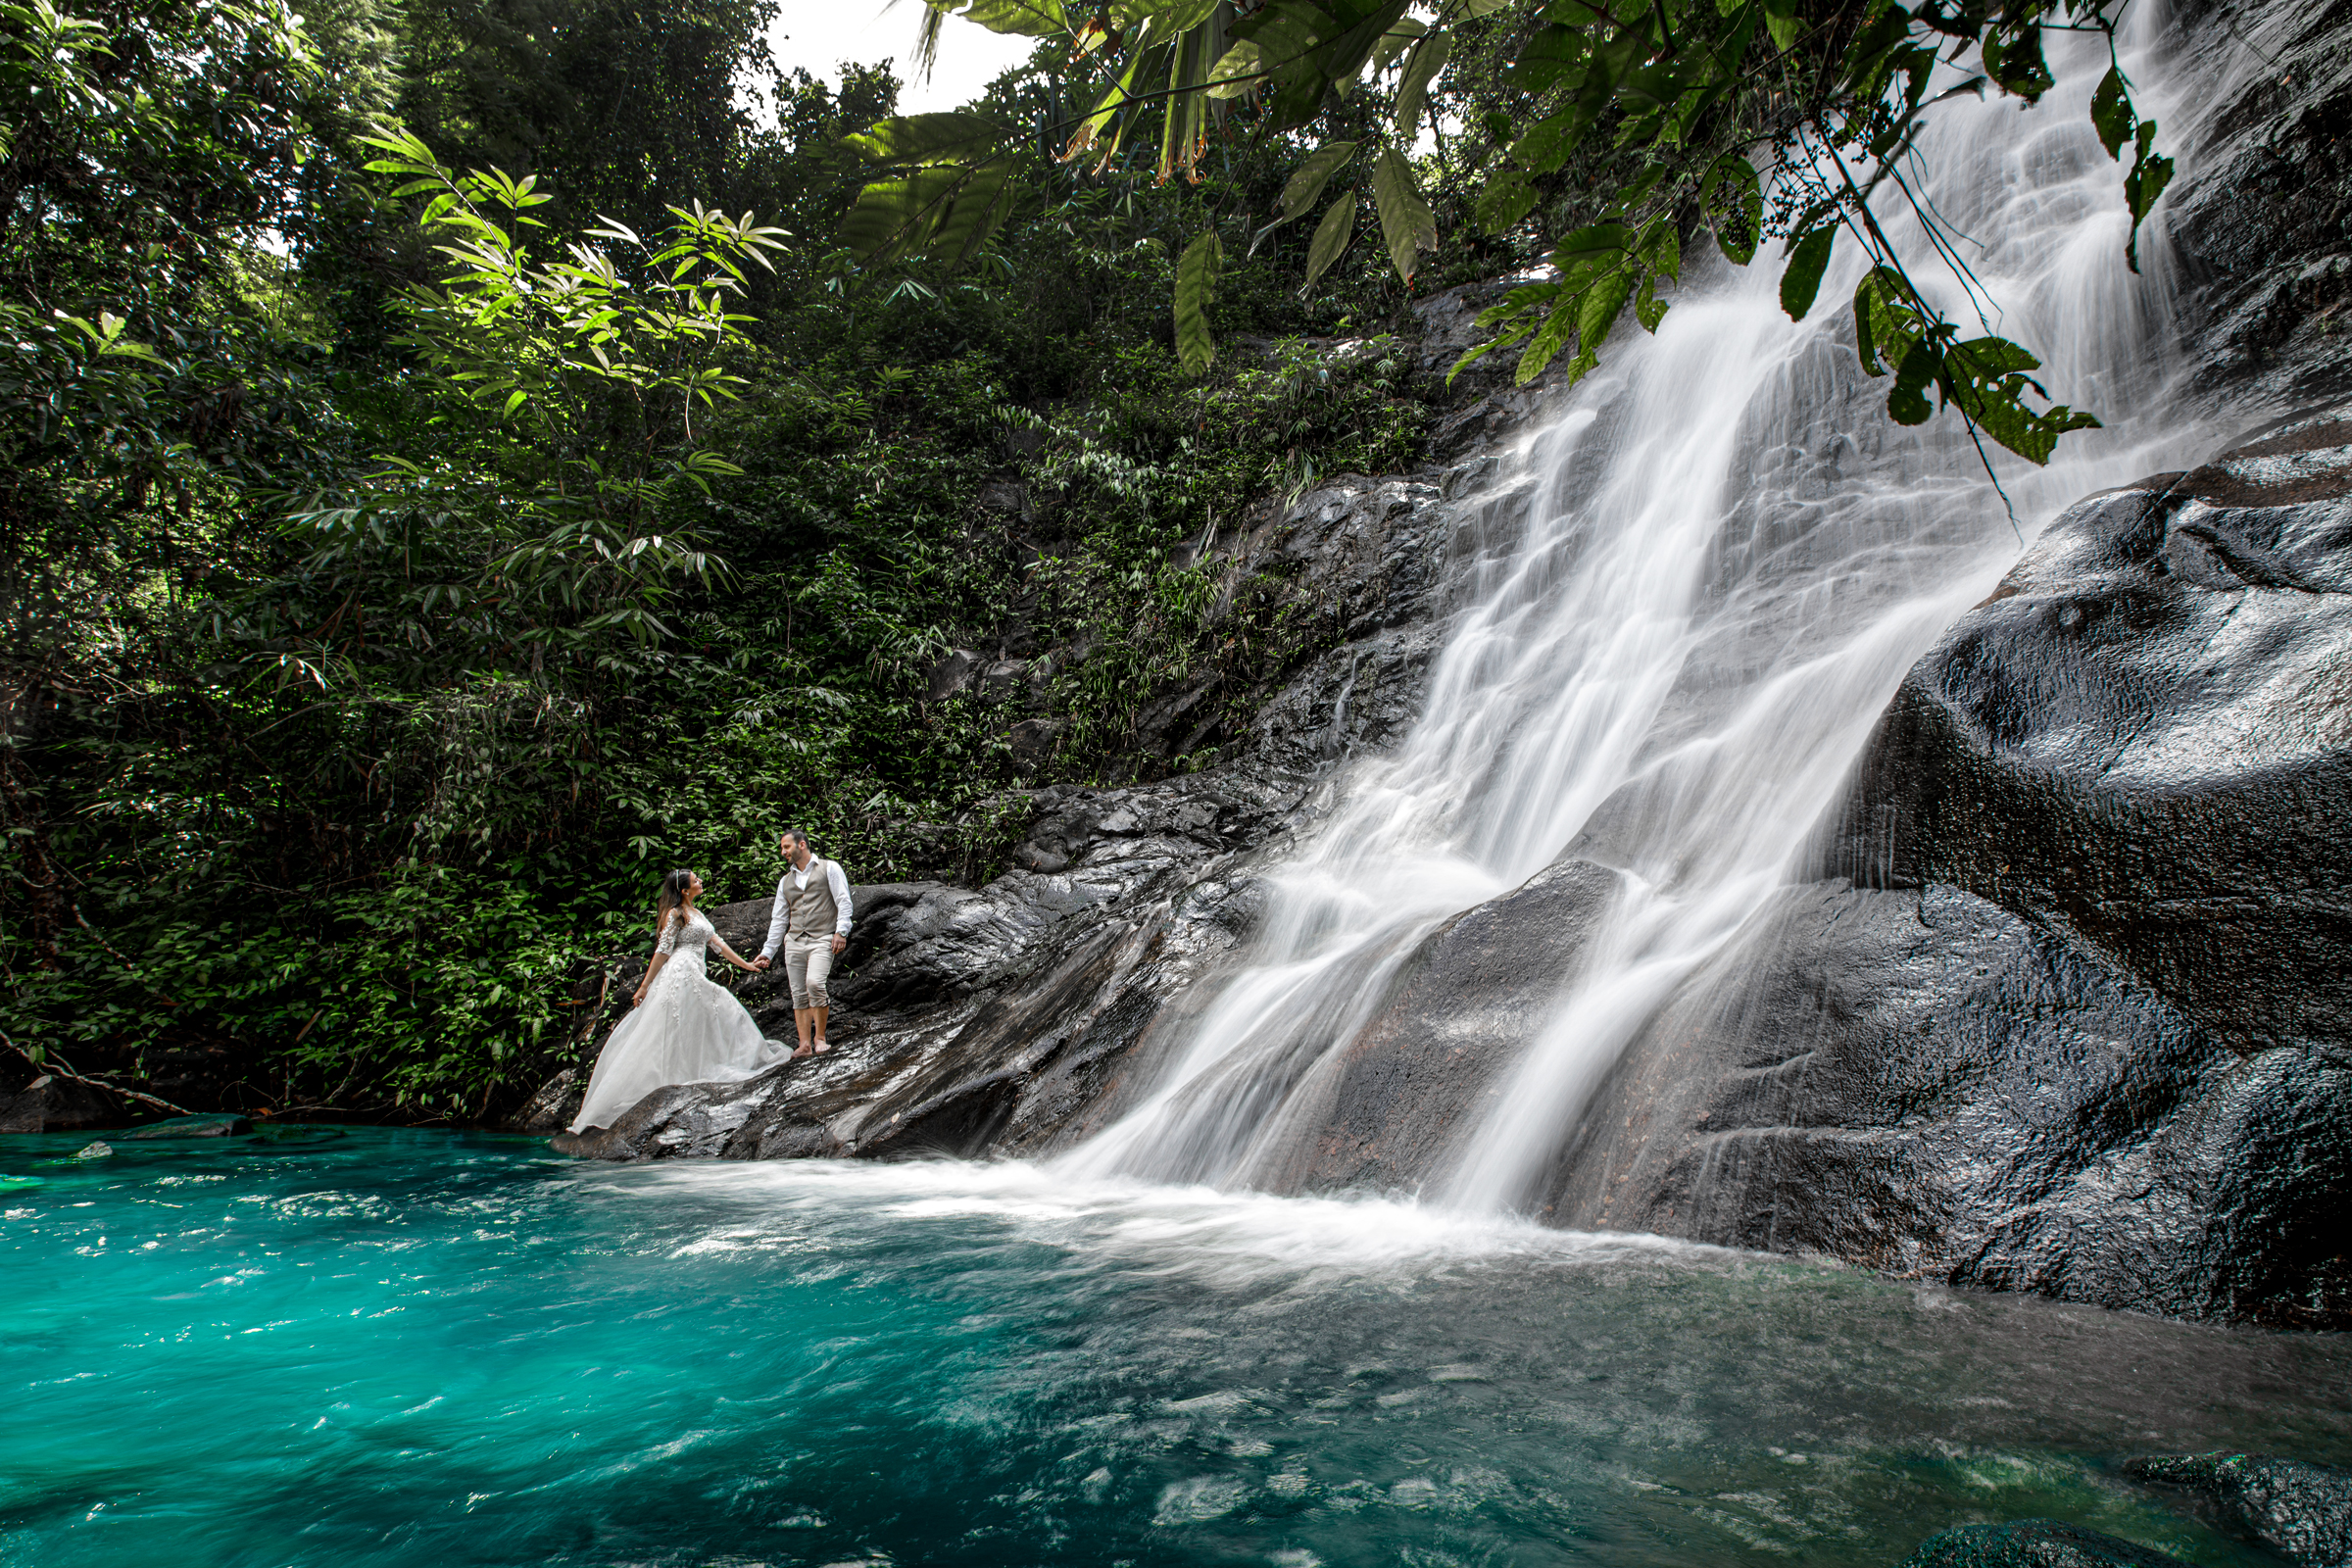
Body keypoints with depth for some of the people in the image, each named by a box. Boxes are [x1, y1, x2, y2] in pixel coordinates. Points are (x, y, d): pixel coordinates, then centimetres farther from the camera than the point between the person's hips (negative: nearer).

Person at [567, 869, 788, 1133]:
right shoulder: (675, 914, -6)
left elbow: (717, 942, 22)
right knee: (670, 1032, -8)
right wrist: (645, 985, -9)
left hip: (694, 977, 9)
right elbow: (662, 950, -9)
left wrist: (744, 964, 22)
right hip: (681, 974, -9)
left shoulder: (697, 914, 20)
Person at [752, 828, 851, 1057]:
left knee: (814, 983, -24)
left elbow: (843, 901, -2)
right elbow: (779, 919, 20)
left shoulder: (829, 868, 6)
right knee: (799, 995, 1)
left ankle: (820, 1037, -12)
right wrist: (768, 952, 15)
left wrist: (841, 931, -14)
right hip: (794, 942, 6)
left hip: (822, 940, -5)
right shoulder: (786, 881, 20)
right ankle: (805, 1045, 5)